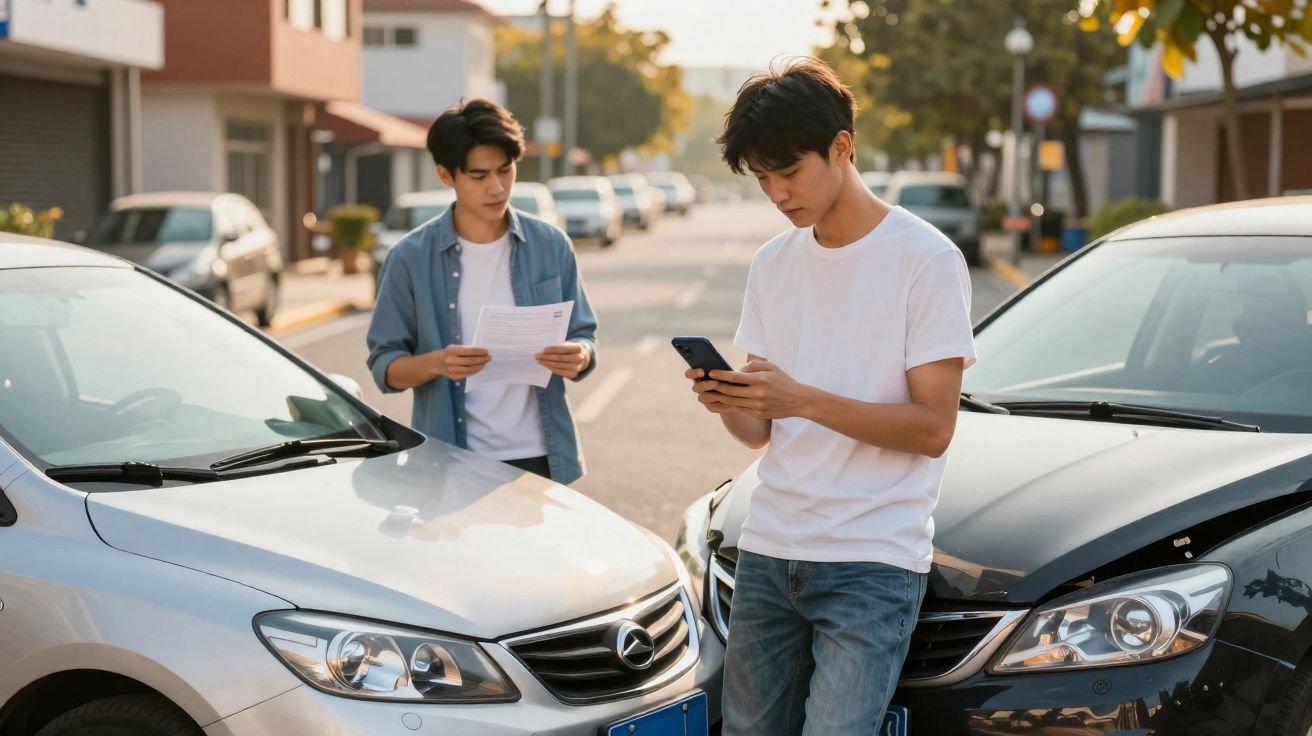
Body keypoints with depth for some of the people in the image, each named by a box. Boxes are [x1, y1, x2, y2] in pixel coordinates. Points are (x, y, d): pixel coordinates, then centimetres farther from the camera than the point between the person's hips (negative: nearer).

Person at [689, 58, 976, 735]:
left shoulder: (927, 259, -7)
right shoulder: (772, 264, 12)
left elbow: (933, 429, -11)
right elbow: (762, 433, 12)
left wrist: (803, 400, -21)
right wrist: (727, 404, -12)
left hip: (874, 561, -6)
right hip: (767, 551, 6)